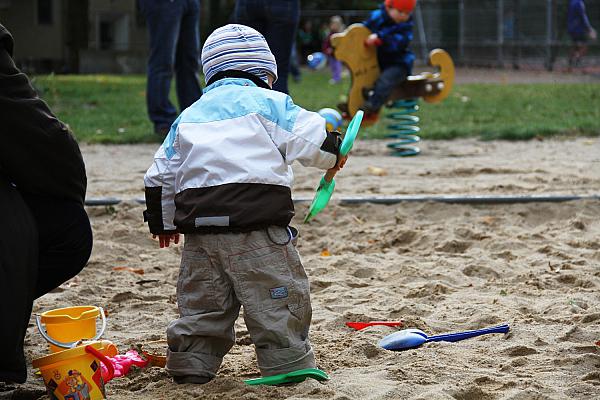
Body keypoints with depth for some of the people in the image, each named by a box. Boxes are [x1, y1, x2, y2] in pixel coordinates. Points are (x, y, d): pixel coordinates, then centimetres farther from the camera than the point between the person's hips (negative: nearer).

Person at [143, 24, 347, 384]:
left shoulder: (189, 115, 22)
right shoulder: (268, 102, 5)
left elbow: (161, 173, 22)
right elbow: (309, 138, -4)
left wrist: (163, 221, 32)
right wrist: (334, 153, 17)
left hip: (199, 222, 6)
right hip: (255, 223, -5)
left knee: (202, 301, 15)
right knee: (277, 298, 1)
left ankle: (191, 366, 16)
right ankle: (289, 363, 1)